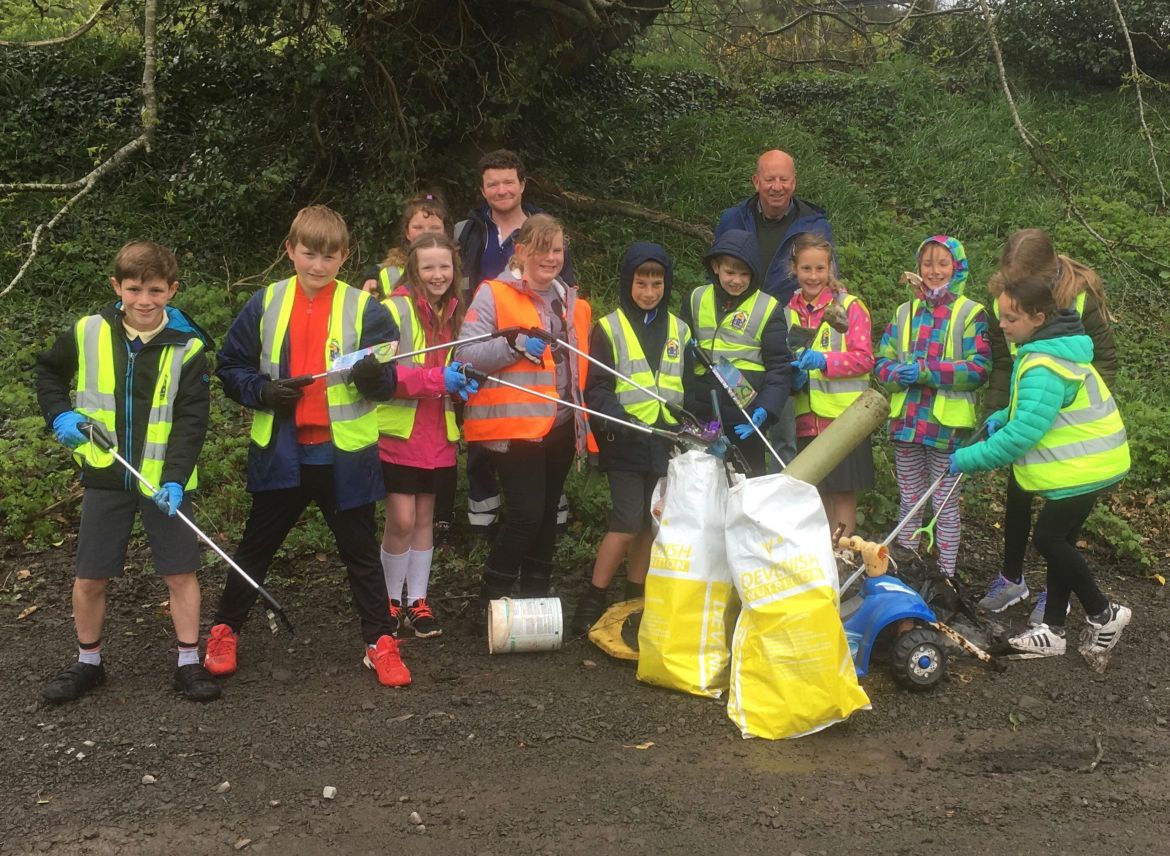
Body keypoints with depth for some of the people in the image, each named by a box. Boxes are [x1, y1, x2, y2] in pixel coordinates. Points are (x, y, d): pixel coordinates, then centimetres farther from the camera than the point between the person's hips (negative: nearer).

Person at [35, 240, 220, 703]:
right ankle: (87, 663, 27)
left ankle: (189, 663, 18)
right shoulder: (87, 333, -4)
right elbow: (47, 370, 16)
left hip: (165, 479, -2)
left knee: (181, 573, 3)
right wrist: (59, 414, 0)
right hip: (105, 475, 2)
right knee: (89, 578, 7)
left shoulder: (188, 347, -10)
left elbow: (191, 420, -13)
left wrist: (175, 479, -23)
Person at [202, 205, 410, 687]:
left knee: (360, 551, 10)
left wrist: (373, 376, -26)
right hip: (280, 451, 1)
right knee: (256, 546, 16)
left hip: (344, 453, -1)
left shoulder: (363, 308, -4)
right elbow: (230, 367, 6)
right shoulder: (266, 304, 1)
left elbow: (389, 380, -3)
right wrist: (263, 392, -12)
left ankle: (380, 642, 21)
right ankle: (225, 630, 32)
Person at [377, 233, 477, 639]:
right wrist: (436, 379, -26)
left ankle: (417, 601, 23)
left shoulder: (455, 311, 10)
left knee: (424, 518, 13)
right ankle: (392, 600, 14)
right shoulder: (397, 308, -10)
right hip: (399, 431, -6)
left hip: (438, 434, 6)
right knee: (402, 519, -6)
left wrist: (462, 381, 1)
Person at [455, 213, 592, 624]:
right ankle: (490, 600, 3)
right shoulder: (494, 295, -6)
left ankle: (536, 595, 27)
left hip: (560, 424, 7)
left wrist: (582, 420, 22)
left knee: (548, 513, 13)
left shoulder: (571, 302, 16)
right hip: (514, 424, -7)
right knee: (526, 513, -13)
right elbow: (466, 354, -14)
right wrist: (517, 345, -25)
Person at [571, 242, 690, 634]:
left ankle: (634, 601, 22)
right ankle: (591, 603, 2)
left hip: (666, 441, 5)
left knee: (651, 523, 9)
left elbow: (690, 386, 18)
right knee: (628, 522, -10)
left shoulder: (679, 330, 13)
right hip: (626, 441, -5)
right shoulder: (610, 328, 0)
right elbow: (596, 388, -7)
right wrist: (614, 415, -24)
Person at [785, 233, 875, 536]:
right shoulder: (788, 310, 10)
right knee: (816, 492, 13)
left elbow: (864, 359, -9)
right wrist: (792, 376, -7)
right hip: (805, 419, 5)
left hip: (843, 417, -4)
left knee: (843, 493, 0)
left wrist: (823, 360, -24)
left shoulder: (850, 306, -4)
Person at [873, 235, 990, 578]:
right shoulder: (904, 313, 12)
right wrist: (898, 374, -14)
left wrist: (926, 371, -19)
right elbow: (882, 362, 10)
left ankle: (946, 576, 13)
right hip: (906, 420, 4)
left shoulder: (971, 314, -2)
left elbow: (979, 369, -12)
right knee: (909, 501, 13)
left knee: (945, 504, 4)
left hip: (947, 423, -4)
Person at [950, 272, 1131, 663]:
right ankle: (1052, 631, 22)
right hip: (1089, 461, 11)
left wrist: (969, 459, -21)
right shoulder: (1053, 347, 7)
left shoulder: (1044, 367, -27)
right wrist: (1004, 416, 4)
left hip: (1082, 468, -11)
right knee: (1058, 540, 14)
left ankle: (1104, 614, 11)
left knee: (1049, 539, -4)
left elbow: (1023, 434, -29)